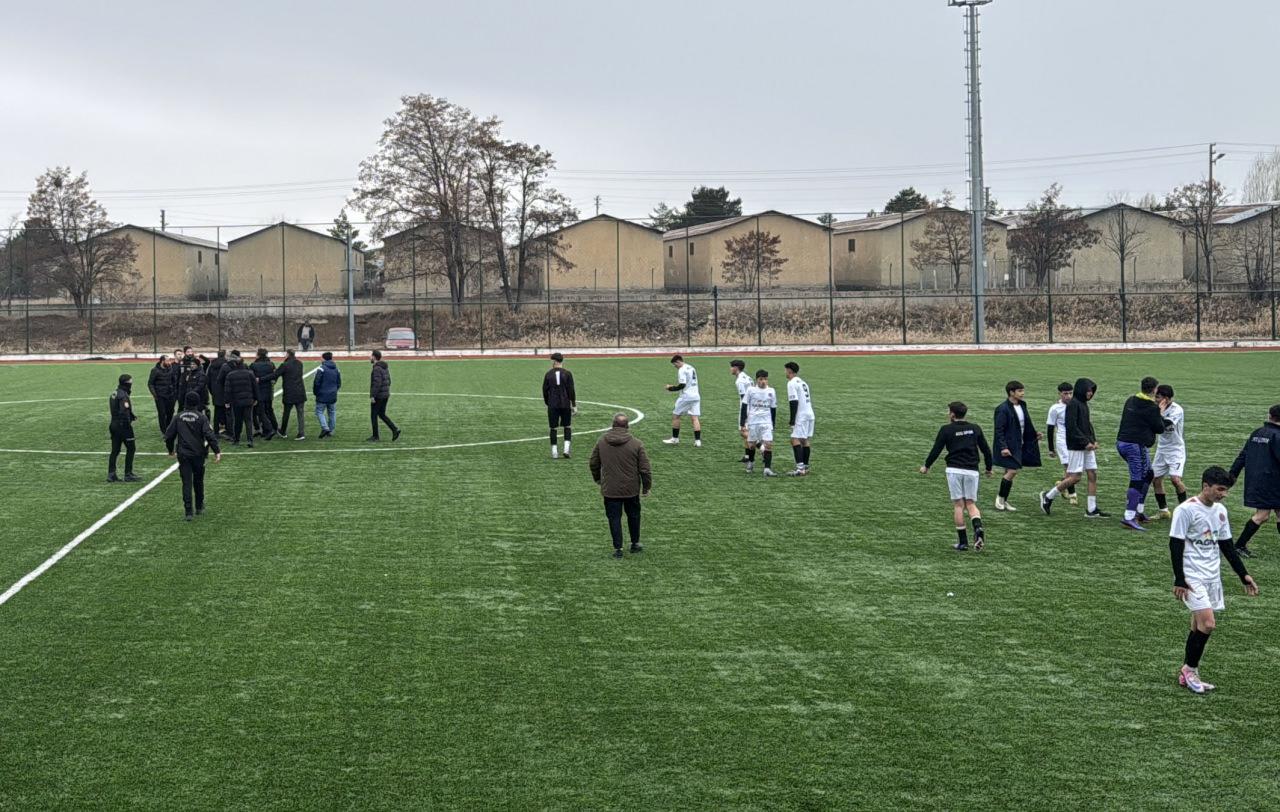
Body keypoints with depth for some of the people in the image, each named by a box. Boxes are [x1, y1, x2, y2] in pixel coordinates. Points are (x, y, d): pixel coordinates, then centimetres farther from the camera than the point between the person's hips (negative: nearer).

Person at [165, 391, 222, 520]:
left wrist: (171, 450, 22)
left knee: (186, 483, 1)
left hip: (183, 455, 1)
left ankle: (188, 511, -7)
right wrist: (217, 451, -13)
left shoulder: (178, 417, 1)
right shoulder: (202, 417, -7)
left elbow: (168, 435, 5)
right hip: (198, 454, -1)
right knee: (198, 481, 17)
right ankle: (199, 508, 28)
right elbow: (209, 435, -16)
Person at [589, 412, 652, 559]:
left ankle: (618, 548, 5)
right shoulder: (636, 443, -8)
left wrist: (597, 478, 26)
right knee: (633, 515, 19)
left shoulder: (601, 442, -2)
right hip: (631, 489, 0)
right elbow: (644, 468, -6)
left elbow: (593, 463, 8)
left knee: (614, 518, 7)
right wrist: (647, 487, 6)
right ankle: (635, 543, 30)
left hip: (610, 490, 0)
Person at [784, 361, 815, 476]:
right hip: (810, 414, 9)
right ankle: (805, 468, 17)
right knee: (805, 440, 14)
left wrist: (792, 419, -14)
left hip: (801, 416, -9)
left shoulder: (792, 383, -9)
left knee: (795, 440, -12)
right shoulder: (803, 382, 20)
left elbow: (794, 402, -17)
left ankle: (800, 467, -23)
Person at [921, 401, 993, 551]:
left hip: (954, 470, -3)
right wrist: (989, 468, 25)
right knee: (971, 504, 9)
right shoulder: (975, 429, 8)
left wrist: (926, 466, 16)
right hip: (972, 471, 3)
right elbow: (986, 450, 10)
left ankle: (963, 542, 2)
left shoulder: (946, 430, -2)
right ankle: (978, 528, -20)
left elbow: (936, 450, 1)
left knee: (958, 505, 3)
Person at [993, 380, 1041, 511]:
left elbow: (1026, 425, 21)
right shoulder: (1003, 409, -15)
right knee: (1012, 471, -13)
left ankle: (1004, 501, 17)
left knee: (1010, 472, 10)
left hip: (1019, 445, 8)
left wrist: (1035, 434, 6)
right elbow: (999, 430, -16)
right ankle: (1000, 498, 4)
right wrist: (1003, 447, -22)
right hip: (1008, 447, -8)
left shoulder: (1022, 406, 10)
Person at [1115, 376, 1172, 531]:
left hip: (1121, 442, 9)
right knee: (1138, 480, -8)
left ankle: (1139, 511, 22)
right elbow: (1160, 428, -5)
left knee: (1147, 475, 21)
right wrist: (1160, 413, 12)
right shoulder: (1151, 407, -12)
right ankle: (1129, 517, -15)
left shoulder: (1131, 401, 11)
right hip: (1136, 445, -9)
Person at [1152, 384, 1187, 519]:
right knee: (1156, 479, 4)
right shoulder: (1160, 408, 2)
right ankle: (1163, 511, 17)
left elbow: (1164, 425, -30)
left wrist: (1160, 412, -20)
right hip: (1162, 448, 7)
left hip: (1176, 449, -7)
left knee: (1175, 479, -20)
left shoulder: (1177, 410, -18)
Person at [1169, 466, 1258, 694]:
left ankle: (1188, 674, 16)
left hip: (1212, 576, 7)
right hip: (1192, 577, -7)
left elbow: (1227, 546, 17)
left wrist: (1244, 575, 12)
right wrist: (1179, 581, -17)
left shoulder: (1220, 511, 9)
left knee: (1200, 626, 8)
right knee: (1207, 623, -16)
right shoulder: (1186, 510, -13)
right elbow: (1175, 546, -13)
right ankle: (1190, 669, 0)